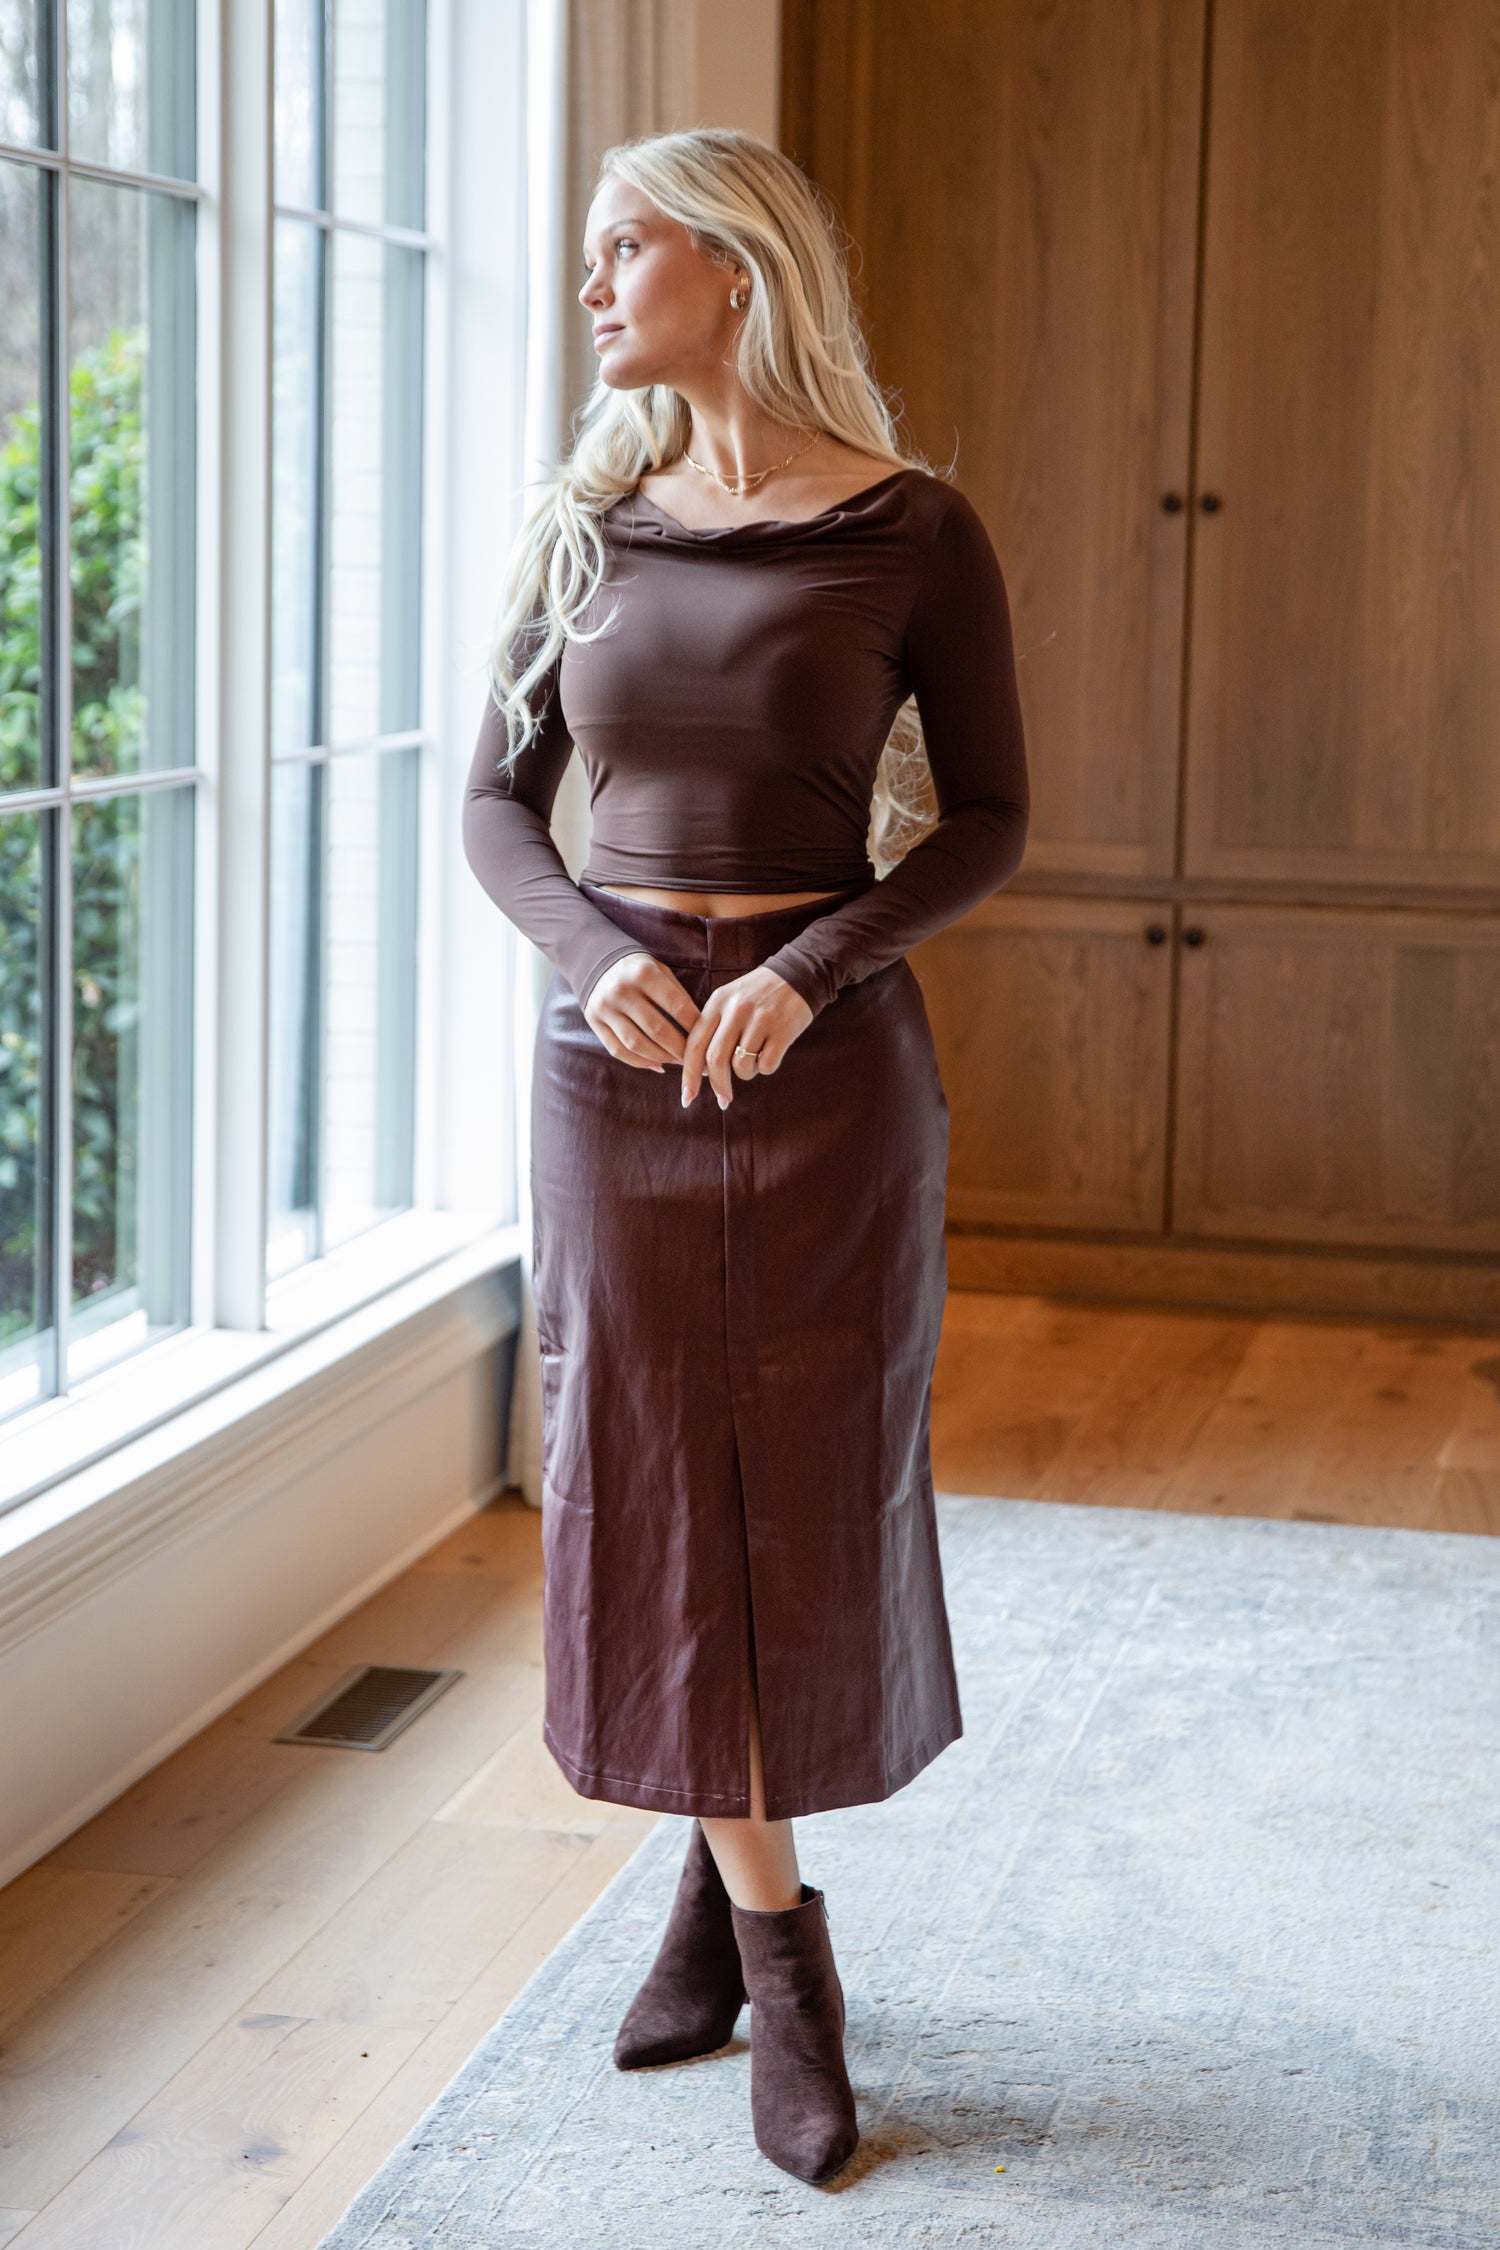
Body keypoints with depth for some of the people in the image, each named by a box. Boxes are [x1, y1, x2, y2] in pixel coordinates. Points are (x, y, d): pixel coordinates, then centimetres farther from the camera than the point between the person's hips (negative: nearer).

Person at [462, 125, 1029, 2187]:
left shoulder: (912, 531, -5)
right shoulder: (585, 525, 5)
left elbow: (989, 822, -3)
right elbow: (500, 803, 7)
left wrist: (801, 971, -17)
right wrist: (594, 956, -12)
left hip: (830, 1057, -3)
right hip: (613, 1054, 3)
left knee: (815, 1492, 4)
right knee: (652, 1493, 4)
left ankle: (736, 1875, 27)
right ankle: (775, 1943, 18)